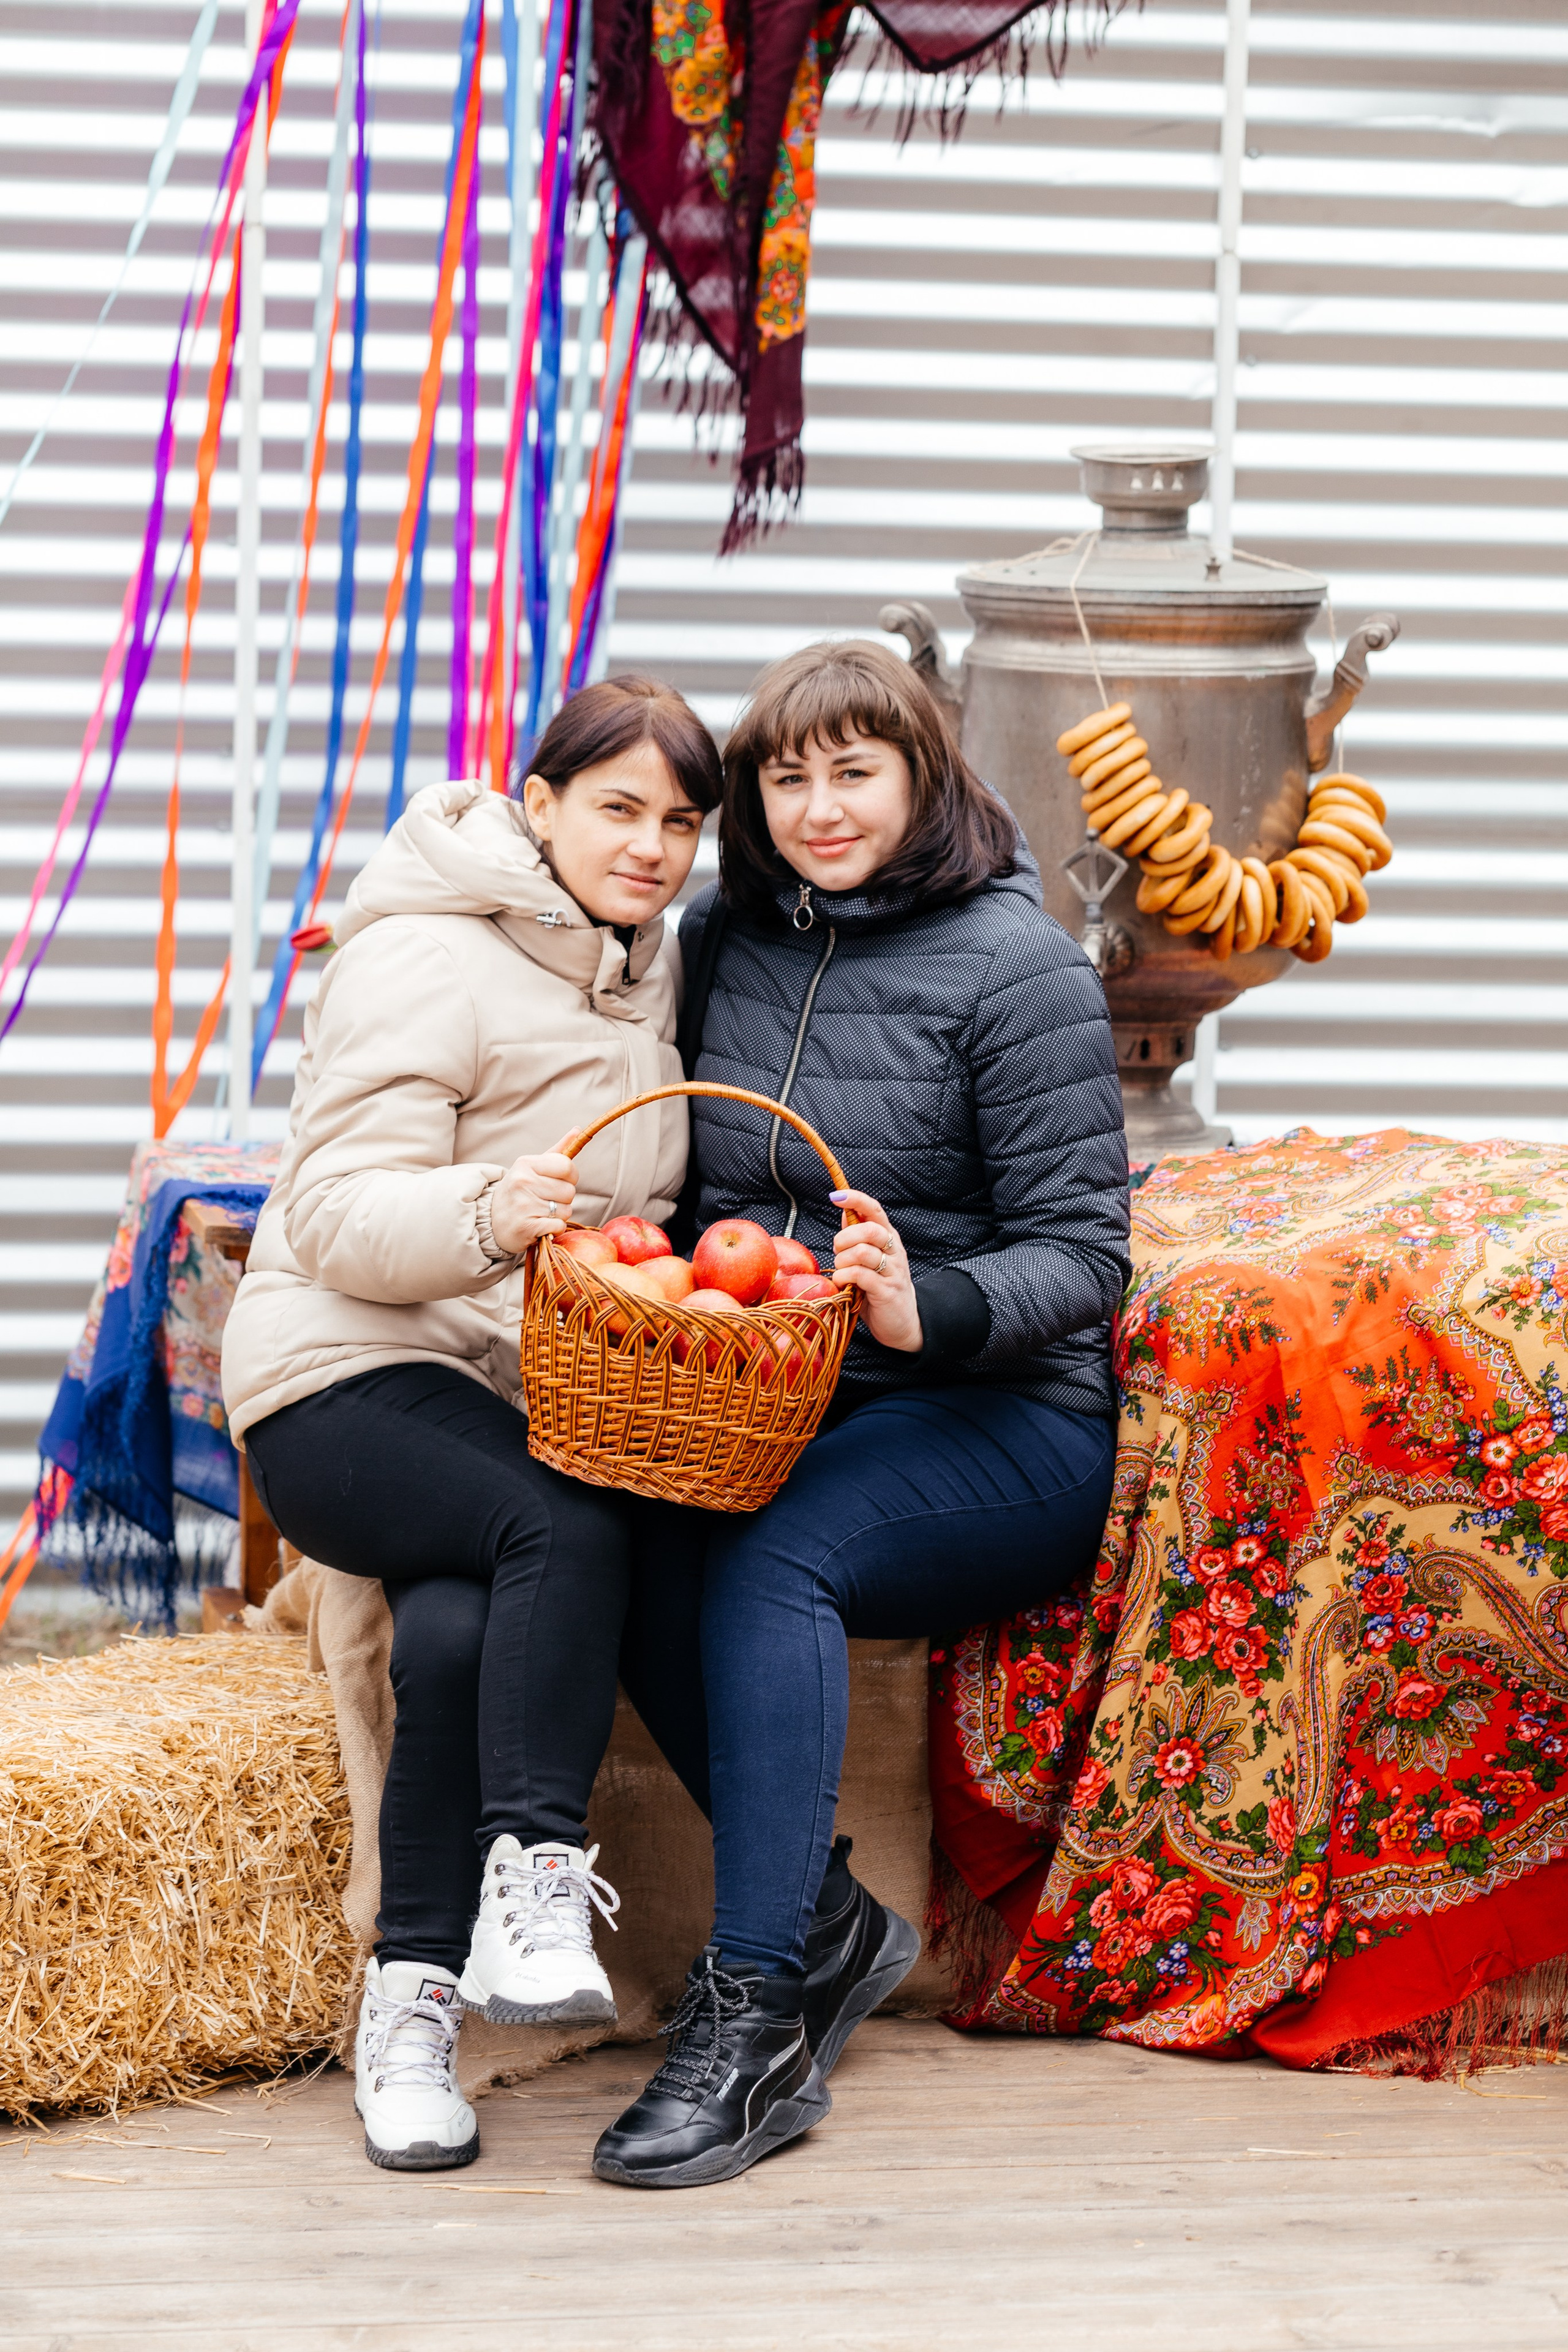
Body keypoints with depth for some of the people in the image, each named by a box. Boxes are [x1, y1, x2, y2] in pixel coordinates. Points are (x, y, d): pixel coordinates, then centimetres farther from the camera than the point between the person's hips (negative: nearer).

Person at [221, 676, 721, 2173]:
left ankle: (416, 1995, -22)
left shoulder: (645, 969, 17)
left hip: (529, 1396, 6)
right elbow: (343, 1217, -16)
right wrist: (485, 1213, -36)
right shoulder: (426, 962, -9)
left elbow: (642, 1212, 30)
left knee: (459, 1630, -26)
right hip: (346, 1378, -6)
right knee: (570, 1528, -34)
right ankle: (535, 1878, -27)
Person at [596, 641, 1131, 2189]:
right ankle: (823, 1923, -12)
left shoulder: (1014, 967, -6)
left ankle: (757, 2024, -33)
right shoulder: (720, 941, 10)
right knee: (626, 1545, -27)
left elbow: (1078, 1257, -9)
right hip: (763, 1411, 5)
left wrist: (925, 1311, -28)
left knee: (767, 1557, -33)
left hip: (1003, 1423, -5)